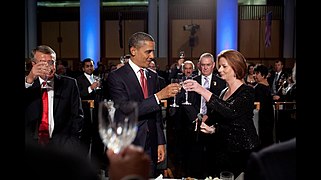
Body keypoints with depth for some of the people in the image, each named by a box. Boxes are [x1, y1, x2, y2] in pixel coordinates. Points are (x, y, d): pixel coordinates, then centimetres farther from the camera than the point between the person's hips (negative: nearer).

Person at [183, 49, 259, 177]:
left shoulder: (247, 92, -9)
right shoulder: (224, 92, 13)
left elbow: (230, 112, -27)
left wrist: (203, 91, -29)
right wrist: (213, 129, -3)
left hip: (243, 151, -6)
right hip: (223, 149, 7)